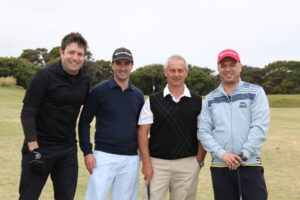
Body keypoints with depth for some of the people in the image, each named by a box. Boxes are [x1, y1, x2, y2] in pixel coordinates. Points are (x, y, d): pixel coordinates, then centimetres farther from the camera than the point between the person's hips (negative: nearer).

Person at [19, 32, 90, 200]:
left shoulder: (85, 80, 3)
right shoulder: (44, 76, -11)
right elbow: (27, 113, -12)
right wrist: (34, 149, -19)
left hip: (68, 150, 4)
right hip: (40, 147, -4)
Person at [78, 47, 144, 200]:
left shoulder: (138, 95, 9)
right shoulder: (99, 91, -3)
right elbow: (84, 122, -2)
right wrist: (87, 151, -8)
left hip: (131, 158, 4)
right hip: (104, 156, -4)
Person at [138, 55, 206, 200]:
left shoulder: (197, 102, 5)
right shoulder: (153, 100, 2)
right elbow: (143, 133, -1)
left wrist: (199, 161, -1)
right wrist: (146, 163, -7)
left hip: (187, 164, 1)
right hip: (157, 163, -1)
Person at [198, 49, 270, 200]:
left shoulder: (255, 92, 2)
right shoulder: (210, 99, 8)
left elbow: (260, 126, -7)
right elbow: (203, 131, 1)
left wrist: (243, 155, -14)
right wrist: (222, 154, -12)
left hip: (250, 164, -2)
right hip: (219, 166, 2)